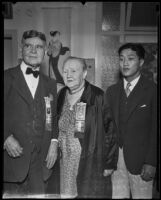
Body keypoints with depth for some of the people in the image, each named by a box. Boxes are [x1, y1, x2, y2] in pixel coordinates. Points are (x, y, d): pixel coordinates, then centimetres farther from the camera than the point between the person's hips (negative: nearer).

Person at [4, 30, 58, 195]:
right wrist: (6, 138, -14)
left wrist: (54, 142, 0)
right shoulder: (7, 77, 0)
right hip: (13, 156, -2)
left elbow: (54, 118, 13)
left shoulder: (50, 84, 11)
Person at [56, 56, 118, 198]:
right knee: (65, 194, 12)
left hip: (92, 167, -4)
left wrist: (110, 163, -10)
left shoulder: (99, 97, -11)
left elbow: (111, 131, -11)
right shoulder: (60, 96, 5)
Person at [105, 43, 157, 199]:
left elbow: (155, 129, -7)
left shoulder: (152, 90, -5)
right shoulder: (111, 91, 7)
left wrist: (151, 162, -10)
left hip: (140, 159, -3)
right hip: (115, 157, 3)